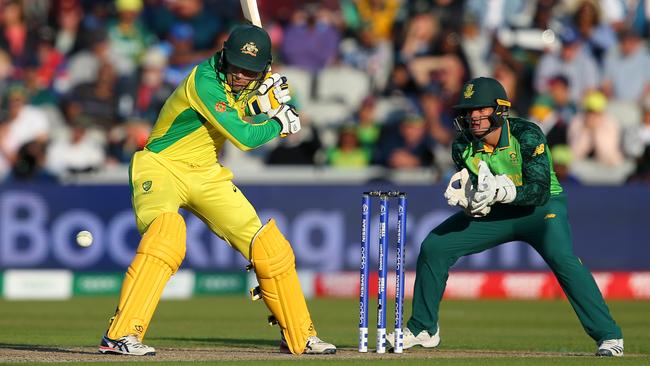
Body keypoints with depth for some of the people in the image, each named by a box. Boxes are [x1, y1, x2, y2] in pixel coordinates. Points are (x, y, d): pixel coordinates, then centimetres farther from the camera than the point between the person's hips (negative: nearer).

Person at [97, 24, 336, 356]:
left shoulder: (255, 82, -2)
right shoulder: (205, 80, -25)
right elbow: (244, 137, -27)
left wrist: (265, 103, -9)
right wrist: (279, 123, -11)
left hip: (207, 175, 8)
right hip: (161, 167, -8)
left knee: (268, 244, 6)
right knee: (166, 232, -36)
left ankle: (300, 336, 24)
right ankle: (120, 335, -38)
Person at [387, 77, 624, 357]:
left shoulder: (526, 135, -25)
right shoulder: (463, 147, -11)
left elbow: (540, 192, -30)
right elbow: (475, 201, -4)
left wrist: (501, 190, -46)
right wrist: (471, 200, -28)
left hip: (541, 208, -5)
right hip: (495, 212, 5)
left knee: (561, 257, -33)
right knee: (433, 247, -2)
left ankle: (608, 335, -28)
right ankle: (422, 329, 15)